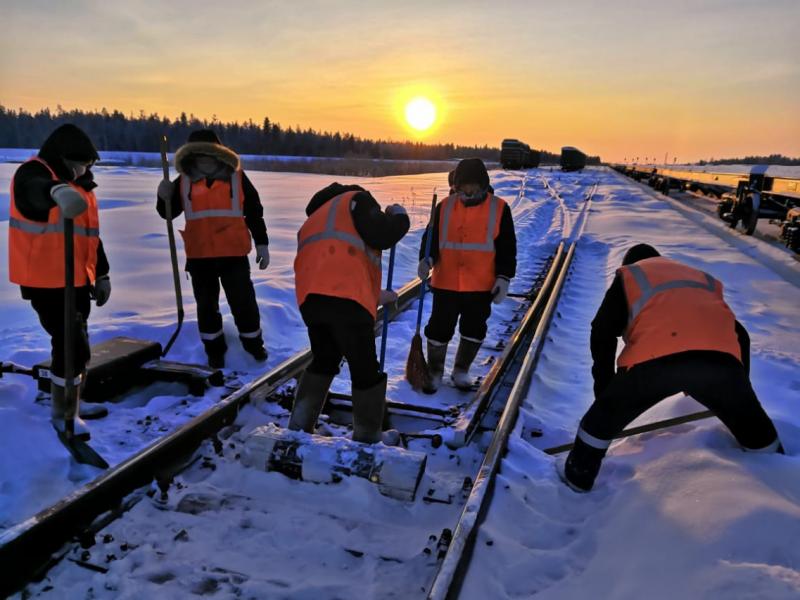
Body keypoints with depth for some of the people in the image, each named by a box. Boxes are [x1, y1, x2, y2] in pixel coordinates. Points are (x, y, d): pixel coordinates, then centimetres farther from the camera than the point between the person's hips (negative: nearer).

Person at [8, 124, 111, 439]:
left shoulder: (81, 185, 14)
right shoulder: (32, 174, -11)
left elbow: (91, 235, 20)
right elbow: (35, 191, -39)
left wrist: (101, 274, 19)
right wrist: (57, 192, -61)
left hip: (77, 279, 9)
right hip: (46, 280, -9)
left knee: (76, 341, 17)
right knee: (71, 343, -9)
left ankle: (71, 404, 34)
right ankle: (61, 413, 7)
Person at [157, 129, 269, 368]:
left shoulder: (236, 178, 0)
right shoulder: (184, 181, 4)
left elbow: (254, 212, 4)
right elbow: (168, 213, 11)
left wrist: (262, 244, 3)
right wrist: (164, 197, -11)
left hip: (234, 254, -2)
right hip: (199, 256, 2)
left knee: (243, 301, 6)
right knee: (206, 304, 12)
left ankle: (253, 343, 26)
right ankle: (214, 349, 28)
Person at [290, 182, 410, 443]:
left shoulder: (313, 221, 38)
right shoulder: (355, 199, 15)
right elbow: (380, 236, -4)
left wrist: (375, 296, 41)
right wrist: (398, 216, 18)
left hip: (311, 298, 7)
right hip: (347, 300, -7)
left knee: (324, 361, 27)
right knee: (365, 371, 6)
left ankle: (297, 429, 25)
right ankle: (367, 439, 12)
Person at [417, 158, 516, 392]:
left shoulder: (499, 208, -1)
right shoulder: (444, 206, 1)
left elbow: (507, 248, 1)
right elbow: (431, 238, 5)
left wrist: (503, 278, -6)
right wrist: (427, 259, -15)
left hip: (481, 285, 0)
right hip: (446, 283, 0)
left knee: (474, 330, 12)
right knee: (439, 328, 4)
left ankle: (461, 370, 33)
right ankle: (434, 372, 24)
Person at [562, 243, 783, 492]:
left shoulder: (628, 276, 28)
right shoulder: (702, 277, 40)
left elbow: (602, 332, 14)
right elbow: (739, 334, 37)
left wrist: (604, 386, 20)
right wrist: (739, 384, 46)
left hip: (654, 358, -3)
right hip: (720, 357, 4)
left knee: (604, 417, 19)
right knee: (751, 422, 31)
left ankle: (576, 480, 28)